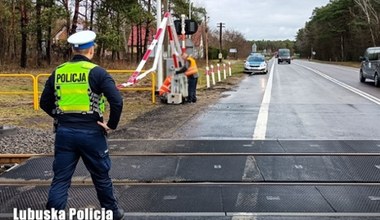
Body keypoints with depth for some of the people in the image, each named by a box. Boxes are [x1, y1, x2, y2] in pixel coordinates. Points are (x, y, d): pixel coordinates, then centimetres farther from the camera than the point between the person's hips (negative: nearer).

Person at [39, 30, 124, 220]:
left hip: (64, 132, 3)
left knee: (60, 178, 8)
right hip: (90, 132, -3)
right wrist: (111, 124, -6)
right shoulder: (96, 72, -9)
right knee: (101, 176, 15)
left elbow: (45, 102, 11)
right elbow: (117, 101, -18)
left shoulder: (58, 72, 5)